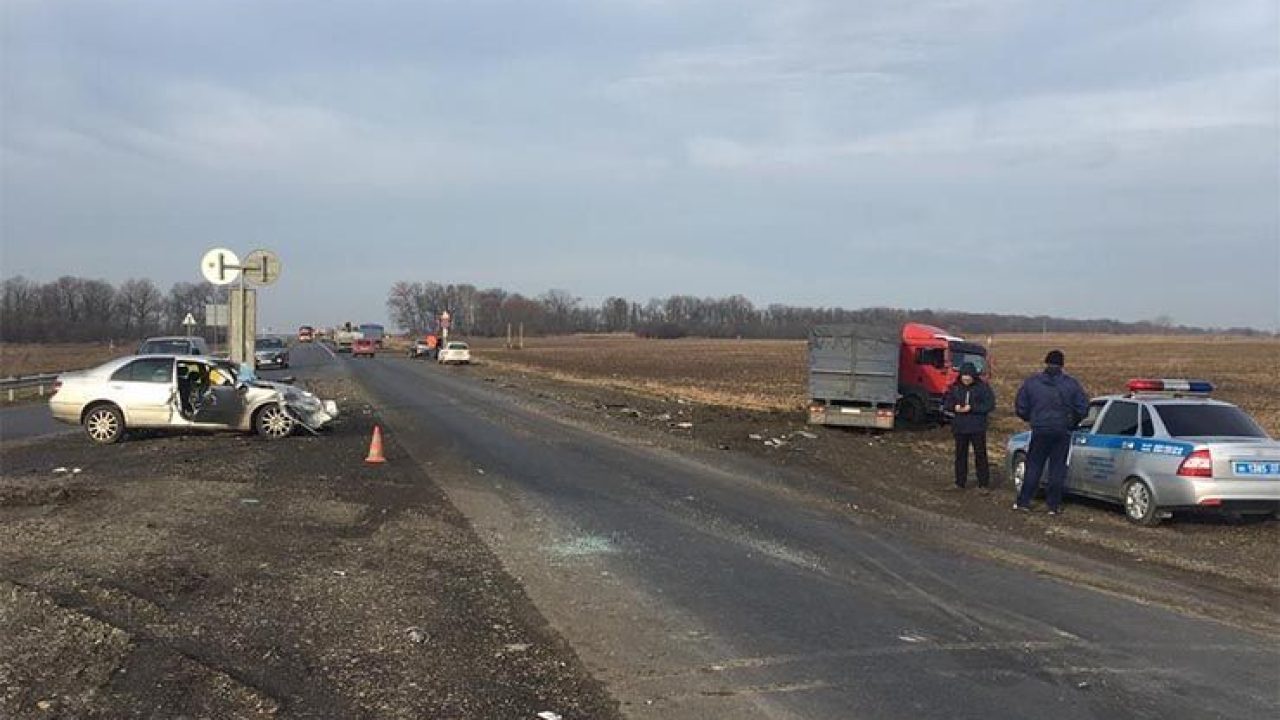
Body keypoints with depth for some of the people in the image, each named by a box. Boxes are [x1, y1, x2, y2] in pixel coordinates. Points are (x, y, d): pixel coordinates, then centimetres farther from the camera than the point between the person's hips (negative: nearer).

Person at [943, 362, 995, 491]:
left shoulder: (983, 387, -4)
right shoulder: (955, 387, 6)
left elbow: (990, 405, -9)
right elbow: (945, 402, 11)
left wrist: (972, 408, -18)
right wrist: (954, 407, -11)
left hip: (977, 428, -3)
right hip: (960, 427, 4)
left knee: (980, 455, 0)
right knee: (960, 455, 10)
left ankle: (983, 484, 8)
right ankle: (960, 482, 20)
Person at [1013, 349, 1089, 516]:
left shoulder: (1032, 382, -2)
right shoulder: (1071, 383, -2)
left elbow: (1021, 408, 1)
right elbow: (1083, 407, -2)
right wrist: (1071, 423, 14)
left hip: (1039, 430, 0)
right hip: (1062, 432, 0)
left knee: (1034, 466, 10)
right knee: (1058, 468, 7)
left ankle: (1023, 502, 11)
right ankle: (1054, 505, 9)